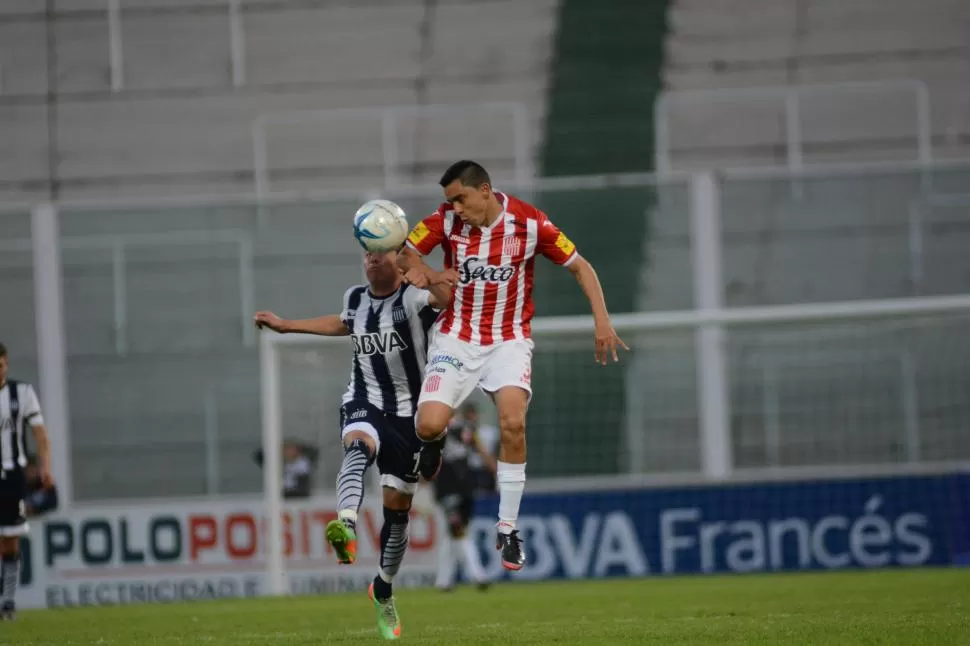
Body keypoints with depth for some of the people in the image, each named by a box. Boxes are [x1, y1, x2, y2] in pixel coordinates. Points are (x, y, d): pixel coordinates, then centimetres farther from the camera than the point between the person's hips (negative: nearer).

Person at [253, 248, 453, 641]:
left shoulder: (414, 298, -10)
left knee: (397, 506, 4)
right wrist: (286, 325, 38)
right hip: (364, 403, 2)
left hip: (408, 413, -2)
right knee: (359, 444, -35)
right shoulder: (355, 298, 8)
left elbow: (445, 295, -33)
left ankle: (383, 590, 26)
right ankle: (346, 526, -61)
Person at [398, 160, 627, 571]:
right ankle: (436, 444, 25)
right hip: (456, 338, 1)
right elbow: (403, 250, -4)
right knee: (429, 425, -17)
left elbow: (579, 266, -2)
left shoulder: (529, 223, -11)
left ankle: (507, 530, -11)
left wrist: (602, 320, -10)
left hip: (509, 340, -1)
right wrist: (416, 266, -28)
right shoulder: (446, 220, -8)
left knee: (513, 422, -24)